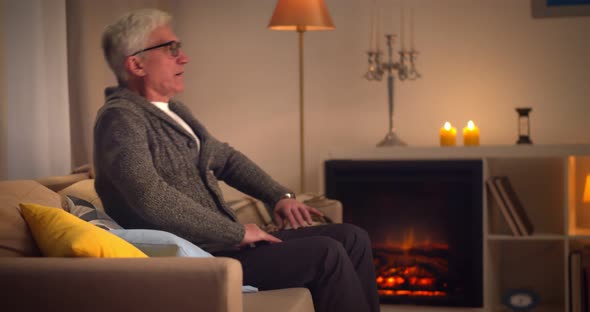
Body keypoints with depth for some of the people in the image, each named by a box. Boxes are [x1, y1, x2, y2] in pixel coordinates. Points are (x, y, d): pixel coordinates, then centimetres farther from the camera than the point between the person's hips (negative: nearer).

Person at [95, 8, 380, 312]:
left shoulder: (173, 110, 15)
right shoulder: (119, 118, -14)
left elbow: (225, 158, 26)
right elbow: (151, 197, -27)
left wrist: (279, 195, 11)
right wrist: (236, 233, -21)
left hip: (221, 241, 9)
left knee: (351, 238, 1)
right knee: (325, 253, -19)